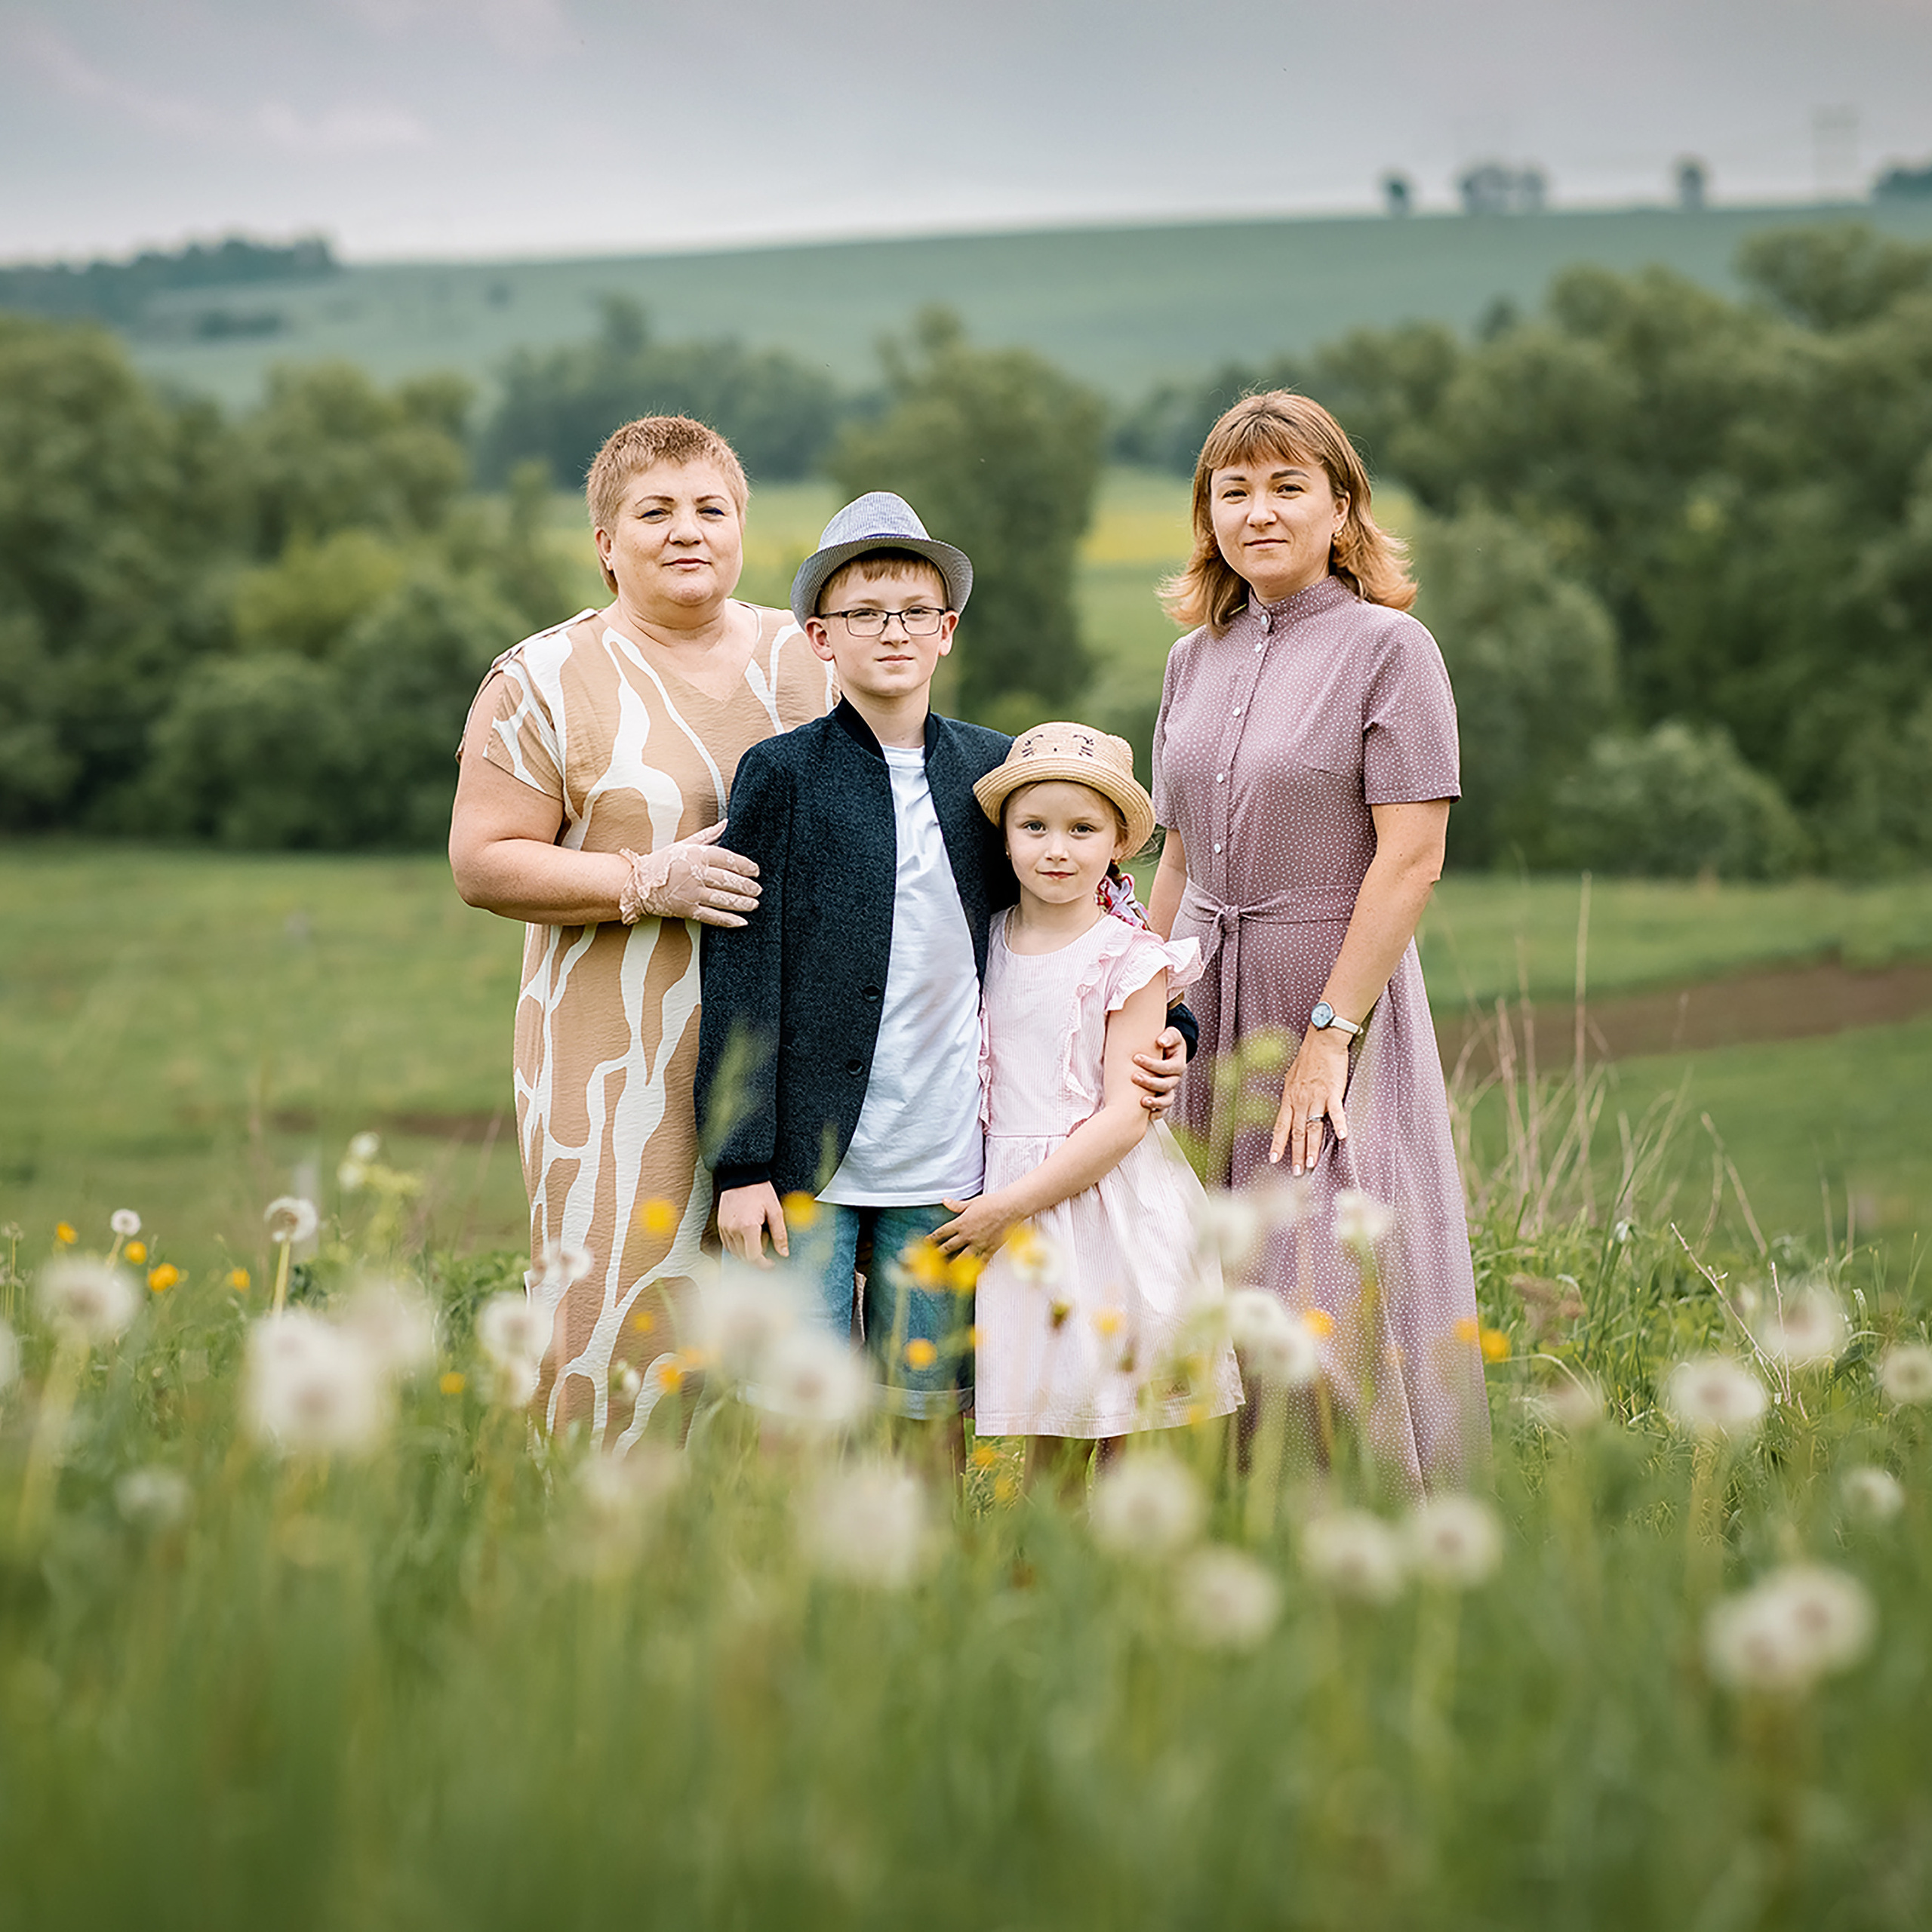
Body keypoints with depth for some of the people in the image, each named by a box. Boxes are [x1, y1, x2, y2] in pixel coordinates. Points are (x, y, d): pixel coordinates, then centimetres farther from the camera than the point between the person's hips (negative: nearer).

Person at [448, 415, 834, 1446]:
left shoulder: (807, 662, 12)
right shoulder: (546, 681, 0)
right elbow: (483, 862, -4)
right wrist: (650, 882, -14)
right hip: (621, 1056, -3)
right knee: (625, 1315, -6)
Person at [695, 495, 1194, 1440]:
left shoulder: (994, 769, 8)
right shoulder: (781, 774, -1)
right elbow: (740, 979, -4)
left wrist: (1154, 1039, 4)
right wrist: (740, 1165, -8)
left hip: (946, 1168, 3)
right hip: (807, 1162, -3)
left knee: (930, 1420, 6)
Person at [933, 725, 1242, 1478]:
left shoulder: (1129, 960, -7)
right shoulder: (987, 944, 7)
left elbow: (1125, 1115, -11)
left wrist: (1011, 1203, -14)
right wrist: (990, 1203, 4)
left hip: (1108, 1200, -4)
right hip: (1009, 1203, 4)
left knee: (1126, 1435, -1)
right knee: (1045, 1432, 6)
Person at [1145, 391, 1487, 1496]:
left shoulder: (1387, 647, -7)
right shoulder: (1197, 659, 12)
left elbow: (1412, 859, -13)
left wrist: (1329, 1032, -17)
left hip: (1339, 997, -6)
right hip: (1206, 1010, 6)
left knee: (1333, 1305, -7)